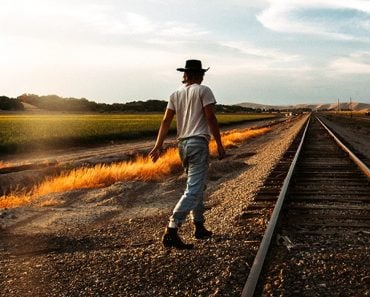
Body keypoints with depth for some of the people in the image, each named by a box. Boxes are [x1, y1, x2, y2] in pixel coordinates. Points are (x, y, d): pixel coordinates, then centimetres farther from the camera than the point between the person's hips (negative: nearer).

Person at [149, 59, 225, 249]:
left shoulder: (175, 94, 12)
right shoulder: (203, 91, -3)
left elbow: (166, 121, 4)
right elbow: (210, 118, -11)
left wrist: (158, 145, 0)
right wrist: (219, 143, -6)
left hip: (183, 144, 7)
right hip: (198, 143, -7)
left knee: (197, 186, 19)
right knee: (193, 190, -11)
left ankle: (200, 228, 23)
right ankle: (171, 230, -22)